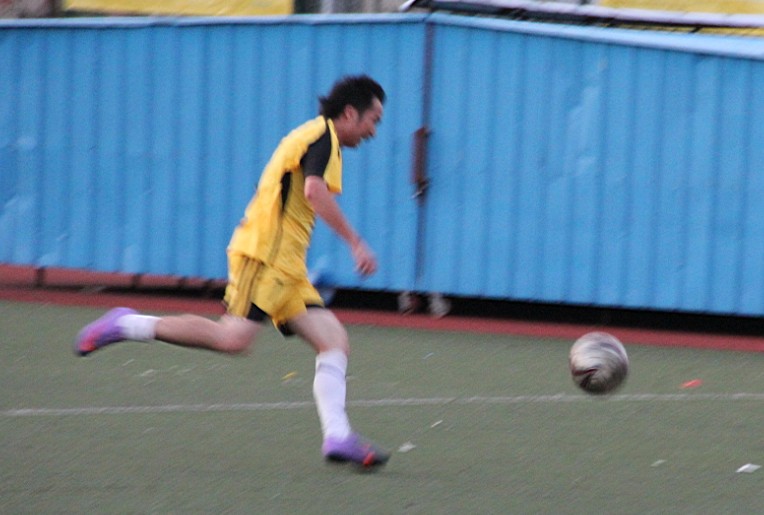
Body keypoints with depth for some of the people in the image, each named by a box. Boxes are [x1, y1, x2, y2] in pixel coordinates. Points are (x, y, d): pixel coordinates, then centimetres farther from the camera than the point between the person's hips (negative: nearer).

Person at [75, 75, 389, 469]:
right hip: (265, 254, -11)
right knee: (234, 339, -22)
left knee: (334, 341, -1)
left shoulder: (312, 137, 24)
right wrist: (355, 242, -23)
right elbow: (315, 191, -24)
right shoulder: (323, 136, -6)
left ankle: (337, 436, -8)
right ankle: (126, 325, -11)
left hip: (285, 266, 11)